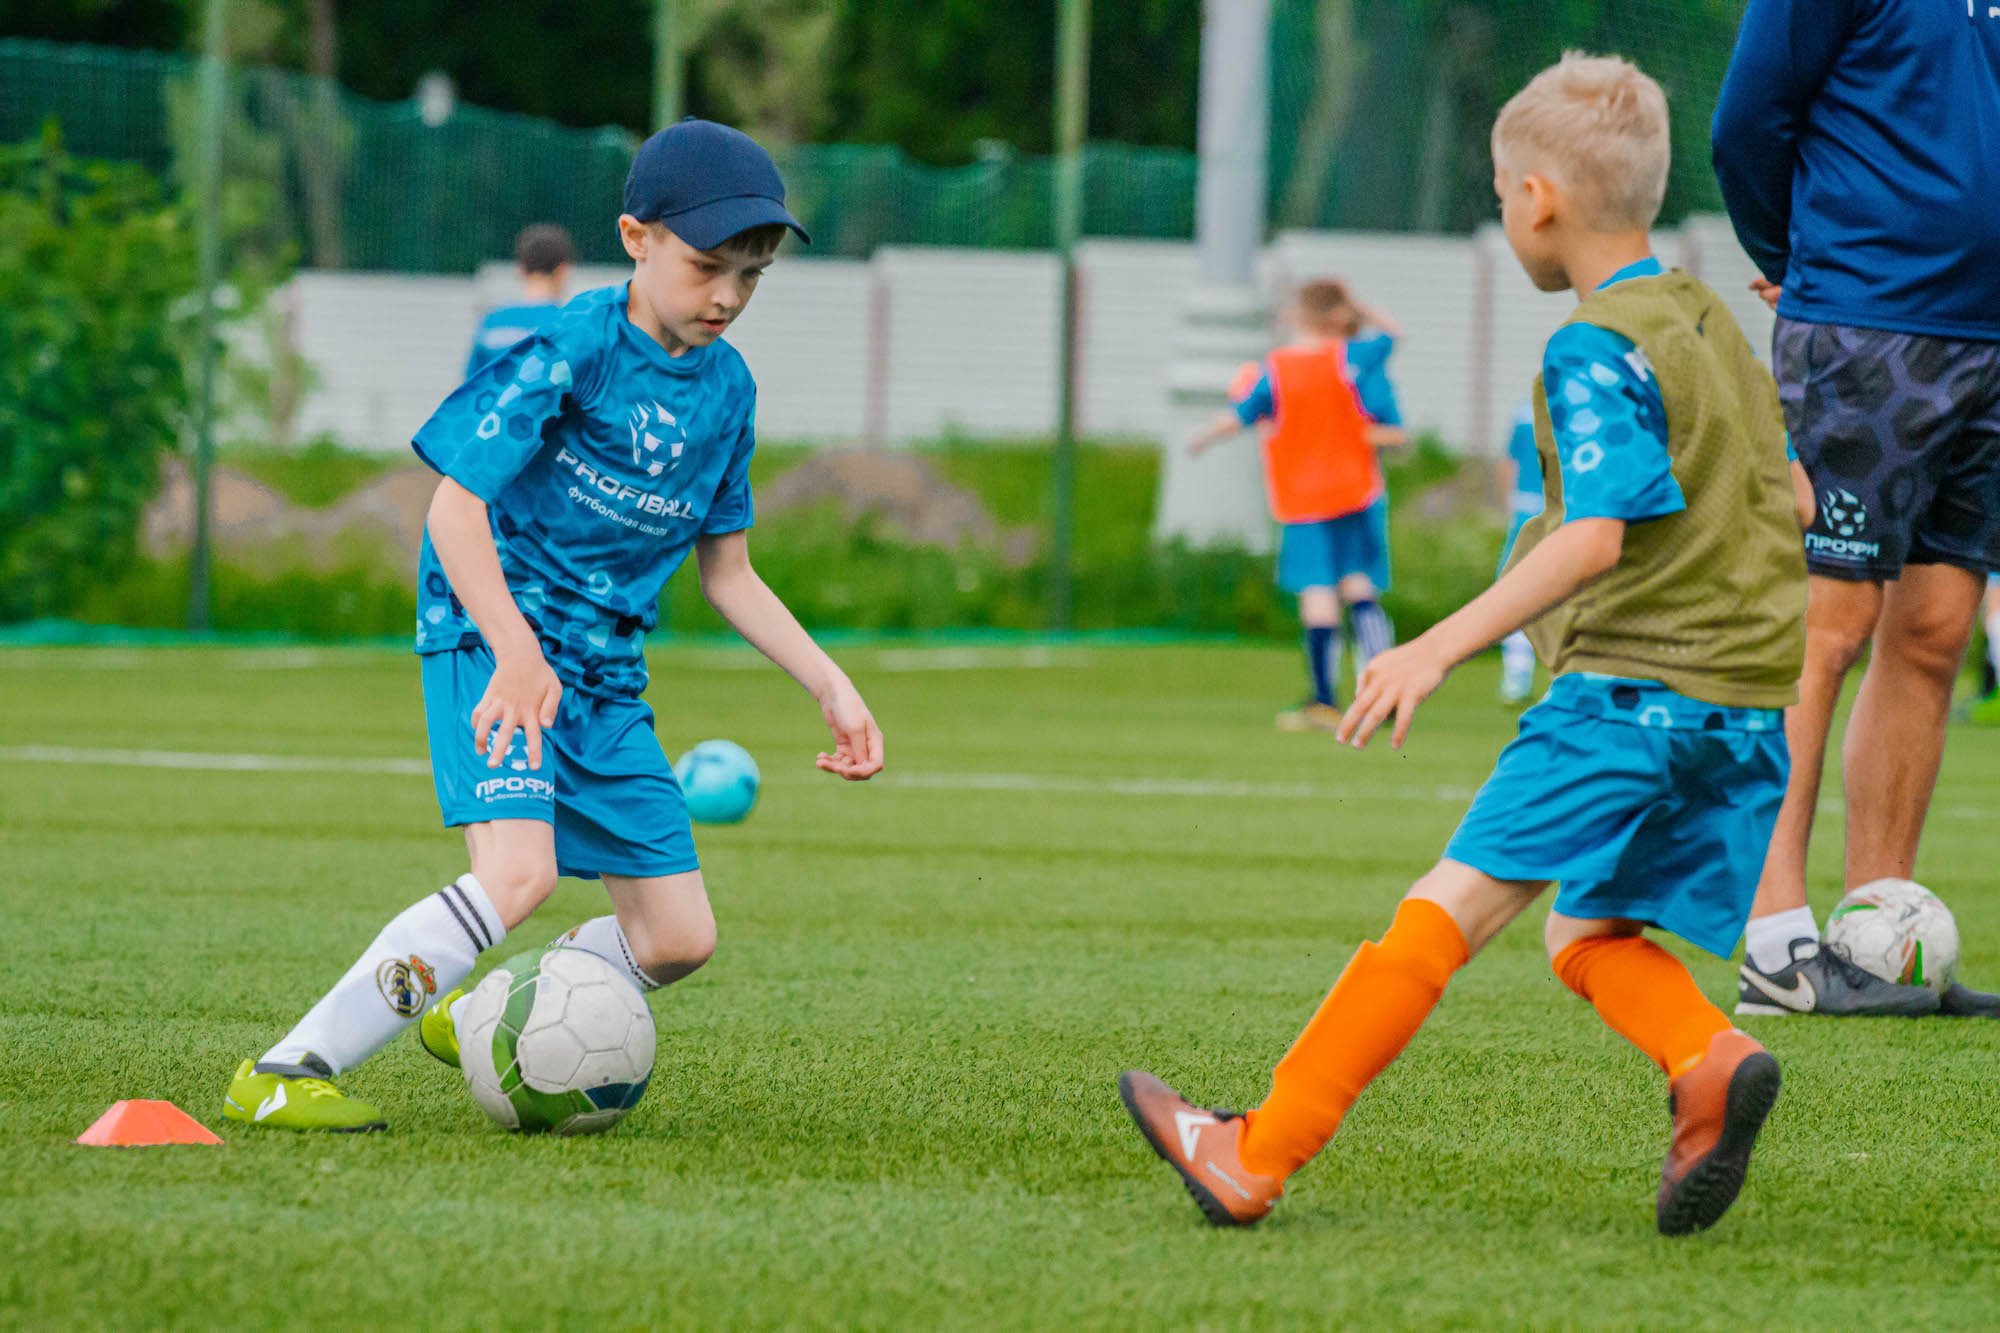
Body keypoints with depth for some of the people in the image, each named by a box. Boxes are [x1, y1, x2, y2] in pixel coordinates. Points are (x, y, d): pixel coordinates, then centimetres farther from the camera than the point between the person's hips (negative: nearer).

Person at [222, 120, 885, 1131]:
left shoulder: (726, 389, 8)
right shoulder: (571, 350, -14)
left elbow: (727, 573, 18)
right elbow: (455, 505, -18)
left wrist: (832, 689, 11)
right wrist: (515, 650, -31)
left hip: (606, 672, 7)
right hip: (491, 639, -7)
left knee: (678, 940, 2)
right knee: (519, 869, -29)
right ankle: (285, 1072, -24)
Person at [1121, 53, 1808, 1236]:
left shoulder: (1596, 352, -9)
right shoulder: (1715, 323, 17)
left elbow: (1595, 536, -20)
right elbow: (1792, 497, 24)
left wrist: (1447, 644, -22)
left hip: (1630, 683, -8)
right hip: (1755, 701, 8)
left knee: (1457, 902, -7)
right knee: (1592, 932, 12)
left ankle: (1258, 1154, -7)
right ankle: (1711, 1061, -19)